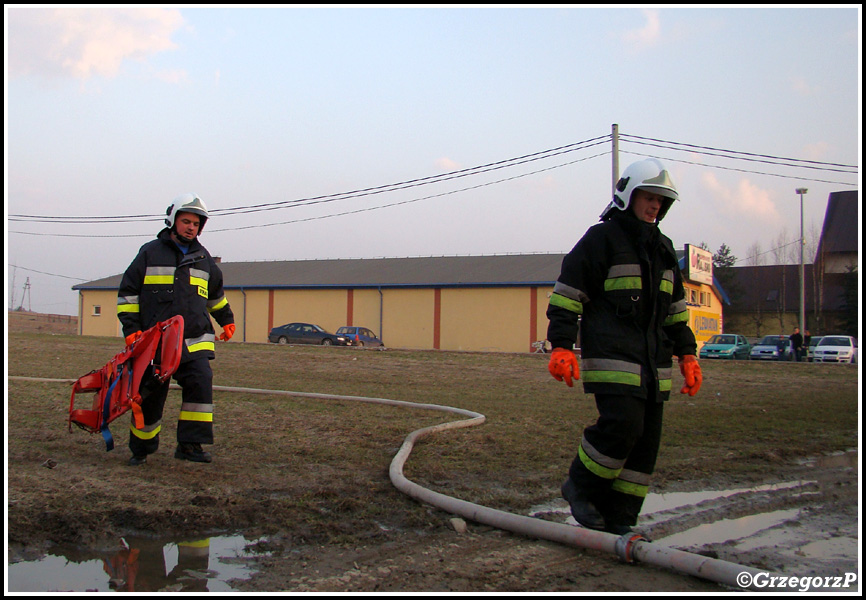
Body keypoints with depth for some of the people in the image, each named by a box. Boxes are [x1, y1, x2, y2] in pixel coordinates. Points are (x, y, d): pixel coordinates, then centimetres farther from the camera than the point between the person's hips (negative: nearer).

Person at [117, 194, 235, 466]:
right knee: (150, 395, 5)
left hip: (195, 341, 2)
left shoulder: (204, 258, 15)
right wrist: (131, 328, -2)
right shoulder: (150, 252, 4)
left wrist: (226, 319, 37)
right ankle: (141, 448, 23)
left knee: (201, 384, -18)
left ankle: (190, 444, -11)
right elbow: (127, 291, 6)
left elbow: (215, 293, 33)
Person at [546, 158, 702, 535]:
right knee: (622, 424, -21)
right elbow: (566, 295, -7)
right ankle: (580, 486, 3)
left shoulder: (663, 249, 20)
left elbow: (676, 310, 26)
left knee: (647, 438, 4)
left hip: (653, 361, 8)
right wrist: (562, 346, -16)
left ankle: (618, 520, 12)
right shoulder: (601, 239, -3)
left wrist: (687, 355, 18)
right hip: (611, 357, -7)